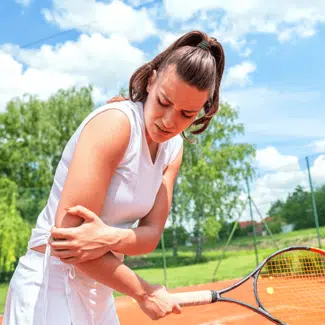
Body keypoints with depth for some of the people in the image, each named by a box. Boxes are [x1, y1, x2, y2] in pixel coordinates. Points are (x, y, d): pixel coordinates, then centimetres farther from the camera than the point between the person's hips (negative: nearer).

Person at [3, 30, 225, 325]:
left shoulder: (173, 149, 1)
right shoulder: (115, 122, -22)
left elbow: (151, 234, -6)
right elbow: (65, 236, -27)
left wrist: (112, 238, -28)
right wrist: (143, 292, -17)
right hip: (52, 288, -7)